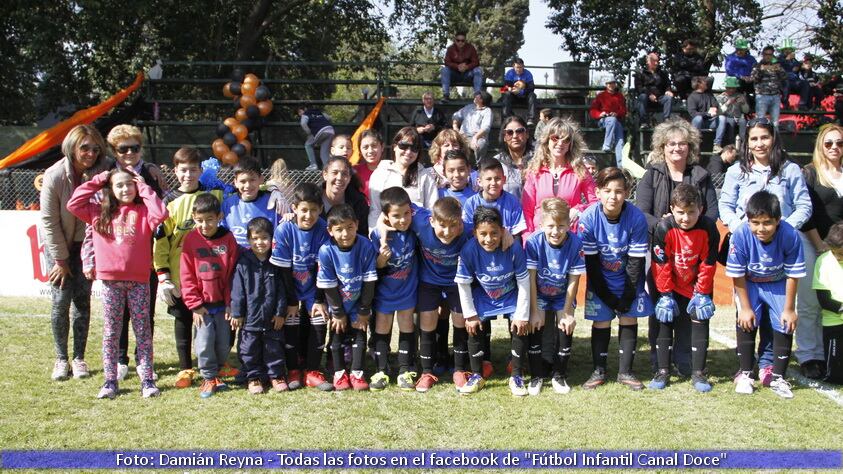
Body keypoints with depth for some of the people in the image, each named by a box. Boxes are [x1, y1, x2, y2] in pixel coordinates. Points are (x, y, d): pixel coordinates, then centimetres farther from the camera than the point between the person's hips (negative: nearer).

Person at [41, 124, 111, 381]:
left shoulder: (103, 170, -17)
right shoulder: (54, 175, -21)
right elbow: (49, 220, -14)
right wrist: (60, 260, -11)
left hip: (87, 243, 1)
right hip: (59, 244, -1)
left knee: (82, 299, 0)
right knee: (61, 299, -4)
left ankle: (79, 358, 11)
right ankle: (61, 359, 9)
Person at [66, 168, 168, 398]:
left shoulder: (143, 211, 1)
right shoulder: (100, 212, 9)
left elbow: (160, 214, -18)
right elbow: (73, 204, 5)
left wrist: (144, 188, -7)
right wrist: (95, 182, 6)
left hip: (139, 280, -2)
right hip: (110, 281, 2)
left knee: (143, 331, 4)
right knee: (110, 332, 7)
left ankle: (147, 380, 9)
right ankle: (110, 381, 14)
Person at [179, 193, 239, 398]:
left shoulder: (228, 239, -3)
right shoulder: (191, 239, -5)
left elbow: (233, 273, -1)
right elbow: (186, 275, -3)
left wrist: (231, 303, -3)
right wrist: (194, 304, -7)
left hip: (223, 304, 1)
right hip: (202, 304, -1)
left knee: (224, 344, 7)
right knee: (204, 343, -5)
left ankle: (215, 373, 27)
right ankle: (209, 378, 12)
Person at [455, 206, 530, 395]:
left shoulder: (514, 248, -29)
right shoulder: (469, 250, -27)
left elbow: (523, 283, -18)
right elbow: (463, 284, -14)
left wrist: (522, 315, -14)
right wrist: (470, 315, -11)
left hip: (511, 296, -1)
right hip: (483, 297, 1)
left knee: (519, 330, -12)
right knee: (475, 330, -7)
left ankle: (516, 377, 8)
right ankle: (477, 376, 14)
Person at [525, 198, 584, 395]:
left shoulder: (575, 244, -24)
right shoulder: (534, 242, -26)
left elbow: (573, 281, -16)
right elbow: (531, 279, -19)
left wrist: (567, 312, -12)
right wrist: (534, 311, -17)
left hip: (563, 296, 1)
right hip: (539, 295, 0)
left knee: (566, 328, -8)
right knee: (536, 327, -11)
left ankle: (559, 375, 13)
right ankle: (537, 375, 8)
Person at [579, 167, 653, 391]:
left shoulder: (637, 218, -23)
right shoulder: (588, 219, -23)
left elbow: (636, 262, -16)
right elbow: (590, 263, -16)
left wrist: (627, 296, -15)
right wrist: (607, 297, -14)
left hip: (629, 279, 1)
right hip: (600, 280, 0)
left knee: (629, 318, 1)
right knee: (601, 322, 1)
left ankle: (625, 372, 14)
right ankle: (599, 372, 14)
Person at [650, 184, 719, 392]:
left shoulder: (709, 228, -21)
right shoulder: (664, 228, -23)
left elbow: (708, 264, -12)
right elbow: (660, 264, -16)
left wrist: (702, 293, -9)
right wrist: (665, 294, -13)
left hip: (697, 286, 0)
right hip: (669, 286, 0)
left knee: (700, 322, -1)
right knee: (665, 321, 1)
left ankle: (698, 373, 8)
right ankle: (663, 371, 11)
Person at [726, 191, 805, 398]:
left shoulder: (790, 236, -31)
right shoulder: (740, 236, -32)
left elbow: (792, 275, -19)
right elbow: (737, 275, -19)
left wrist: (789, 309, -11)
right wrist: (745, 307, -14)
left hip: (778, 284, 1)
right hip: (749, 284, 0)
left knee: (785, 325, -7)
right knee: (746, 323, -12)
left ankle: (778, 378, 9)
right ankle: (745, 374, 5)